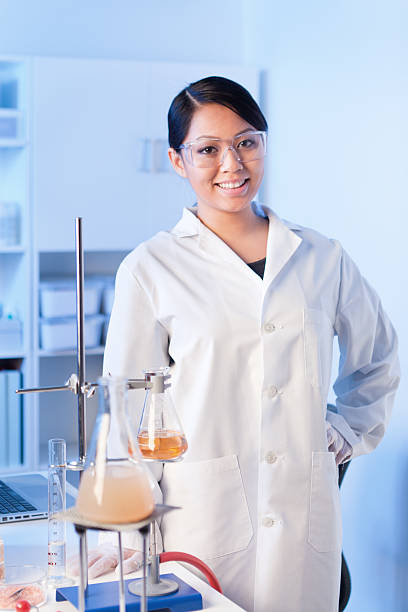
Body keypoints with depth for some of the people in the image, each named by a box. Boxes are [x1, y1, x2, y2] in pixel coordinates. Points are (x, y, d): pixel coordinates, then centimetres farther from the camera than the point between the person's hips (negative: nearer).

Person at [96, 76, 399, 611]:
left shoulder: (321, 259, 7)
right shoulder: (150, 269, -1)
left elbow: (377, 358, 24)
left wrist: (350, 431, 14)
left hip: (306, 519, 2)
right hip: (200, 518, -2)